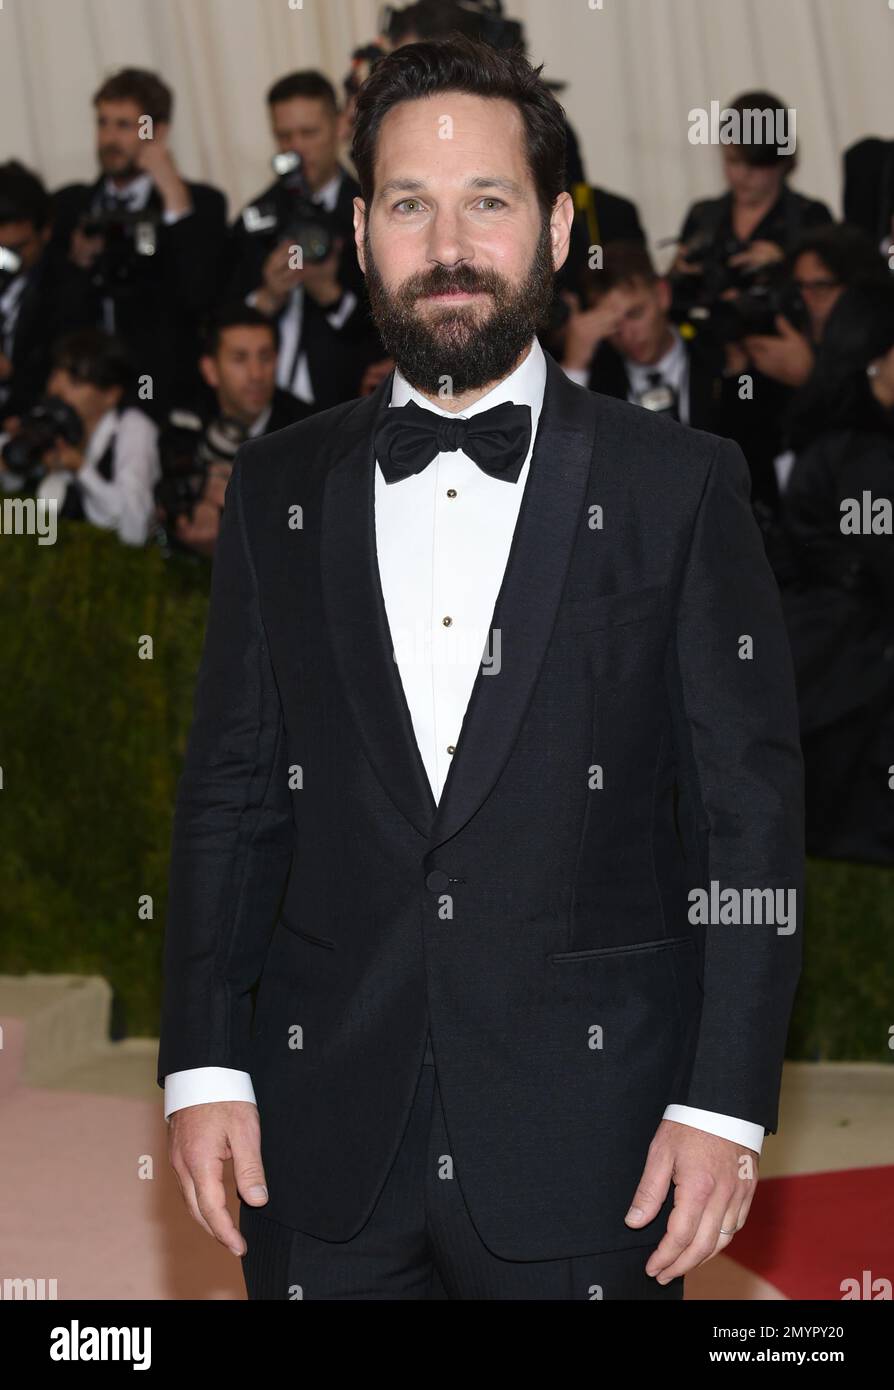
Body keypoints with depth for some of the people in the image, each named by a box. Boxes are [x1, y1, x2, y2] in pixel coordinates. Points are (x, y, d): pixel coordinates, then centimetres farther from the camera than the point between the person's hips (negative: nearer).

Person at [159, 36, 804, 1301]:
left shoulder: (679, 486, 1)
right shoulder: (279, 489, 9)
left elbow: (751, 812, -2)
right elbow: (230, 796, 10)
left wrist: (726, 1105, -8)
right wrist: (204, 1065, 1)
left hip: (588, 1146, -2)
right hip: (325, 1146, 2)